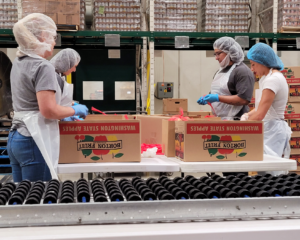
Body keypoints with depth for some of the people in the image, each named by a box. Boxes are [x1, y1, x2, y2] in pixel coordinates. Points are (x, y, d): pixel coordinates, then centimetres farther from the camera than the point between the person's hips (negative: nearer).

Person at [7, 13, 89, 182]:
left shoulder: (19, 63, 13)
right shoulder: (43, 67, -15)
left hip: (16, 137, 9)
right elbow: (48, 110, -21)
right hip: (35, 141, -9)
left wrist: (63, 113, 22)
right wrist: (75, 110, -5)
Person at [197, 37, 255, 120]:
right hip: (218, 119, 8)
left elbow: (243, 99, -18)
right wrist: (206, 99, 9)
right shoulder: (221, 70, 19)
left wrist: (218, 98, -20)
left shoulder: (242, 71, -9)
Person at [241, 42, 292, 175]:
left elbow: (260, 115, -22)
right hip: (268, 129, 10)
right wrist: (247, 115, 2)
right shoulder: (266, 78, 14)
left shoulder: (273, 79, -17)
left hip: (272, 130, -10)